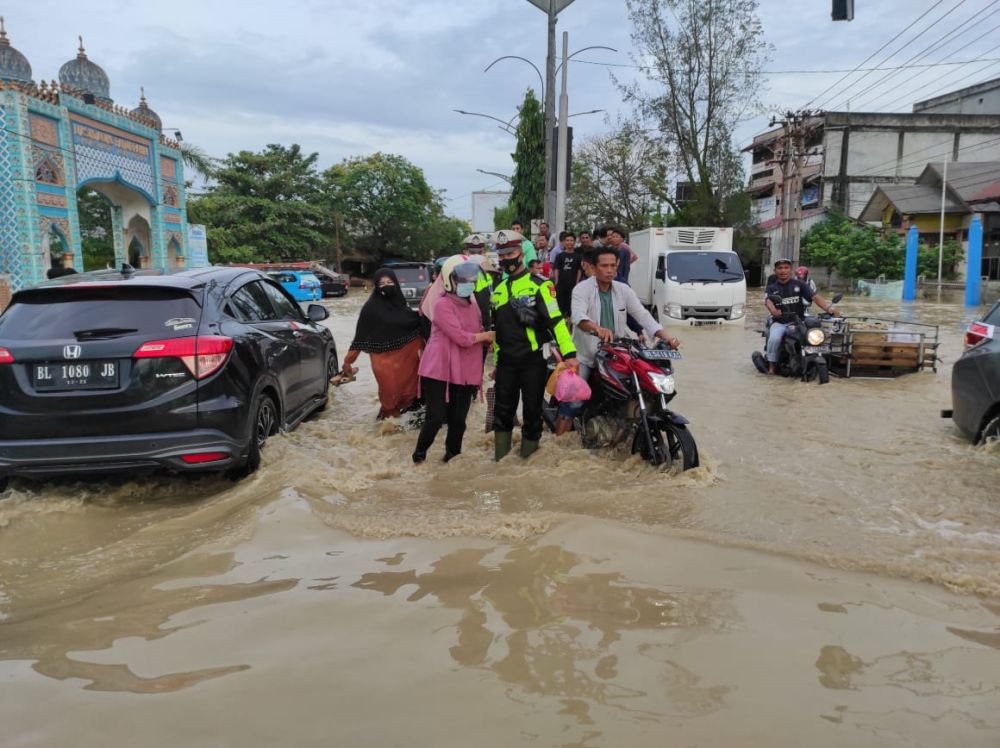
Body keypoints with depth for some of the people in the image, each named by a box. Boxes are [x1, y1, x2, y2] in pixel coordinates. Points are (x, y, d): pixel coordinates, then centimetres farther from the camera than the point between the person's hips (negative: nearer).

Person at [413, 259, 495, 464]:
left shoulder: (472, 304, 12)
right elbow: (461, 337, -20)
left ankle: (452, 456, 26)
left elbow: (478, 335, 21)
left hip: (465, 372, 7)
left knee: (458, 420, 12)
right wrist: (486, 336, -5)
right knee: (436, 417, -5)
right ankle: (419, 455, 13)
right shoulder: (443, 305, -13)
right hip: (439, 370, -7)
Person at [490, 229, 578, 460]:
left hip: (533, 359, -5)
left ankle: (528, 457, 14)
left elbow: (556, 320, -13)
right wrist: (496, 358, 23)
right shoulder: (498, 290, 14)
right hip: (506, 361, 5)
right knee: (503, 410, 9)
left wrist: (569, 353, -21)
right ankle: (500, 459, 18)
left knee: (532, 410, 2)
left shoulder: (539, 285, -5)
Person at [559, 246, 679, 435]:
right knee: (572, 402, -14)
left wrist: (665, 336, -18)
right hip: (585, 355, -5)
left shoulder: (623, 290, 3)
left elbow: (643, 315, -1)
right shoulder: (582, 289, -12)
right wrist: (597, 328, -51)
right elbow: (578, 316, -30)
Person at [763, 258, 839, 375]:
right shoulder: (771, 288, 9)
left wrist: (829, 307, -21)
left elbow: (815, 296, -3)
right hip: (780, 322, -1)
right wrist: (773, 310, -39)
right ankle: (771, 365, -14)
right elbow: (768, 300, -14)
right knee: (774, 339, -31)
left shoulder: (799, 284, 10)